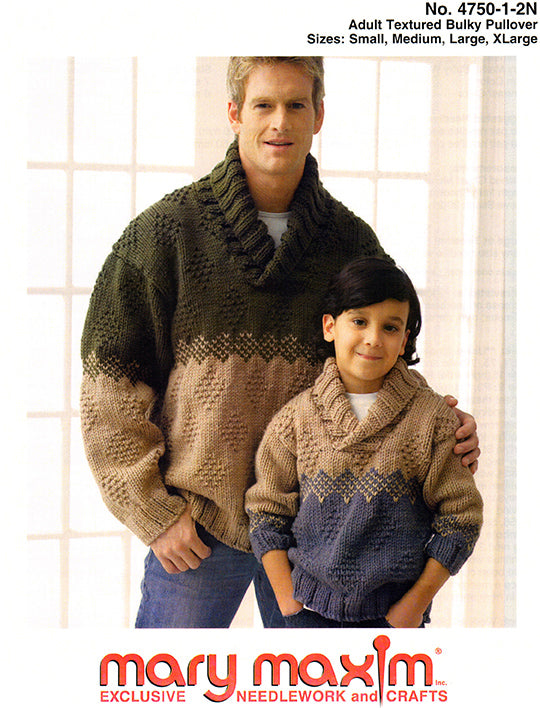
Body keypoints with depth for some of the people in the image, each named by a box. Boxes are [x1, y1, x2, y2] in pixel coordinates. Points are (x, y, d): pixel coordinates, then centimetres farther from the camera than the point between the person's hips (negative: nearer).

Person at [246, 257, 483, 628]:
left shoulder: (433, 416, -5)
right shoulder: (297, 417, -2)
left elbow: (460, 515, -3)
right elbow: (267, 510, 4)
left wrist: (416, 602, -6)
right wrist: (287, 598, -3)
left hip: (394, 609, -1)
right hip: (312, 605, 1)